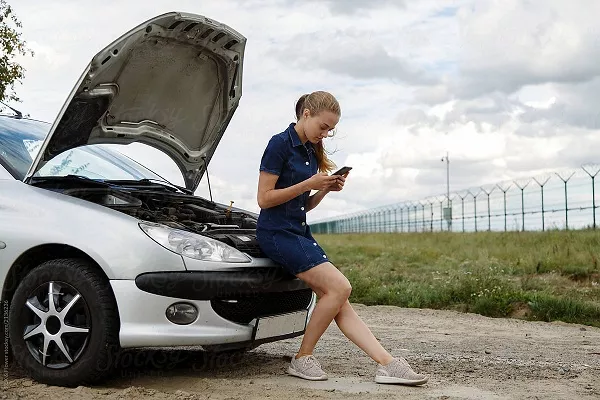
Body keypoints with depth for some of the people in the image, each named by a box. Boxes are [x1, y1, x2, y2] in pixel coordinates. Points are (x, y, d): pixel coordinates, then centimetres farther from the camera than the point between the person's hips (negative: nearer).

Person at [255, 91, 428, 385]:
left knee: (339, 302, -1)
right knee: (339, 287, -18)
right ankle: (302, 359, -5)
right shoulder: (280, 144, -8)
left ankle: (387, 364, -6)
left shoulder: (312, 152, 16)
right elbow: (264, 198, -13)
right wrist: (308, 184, -14)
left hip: (300, 233, 8)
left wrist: (326, 190, 1)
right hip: (276, 232, -8)